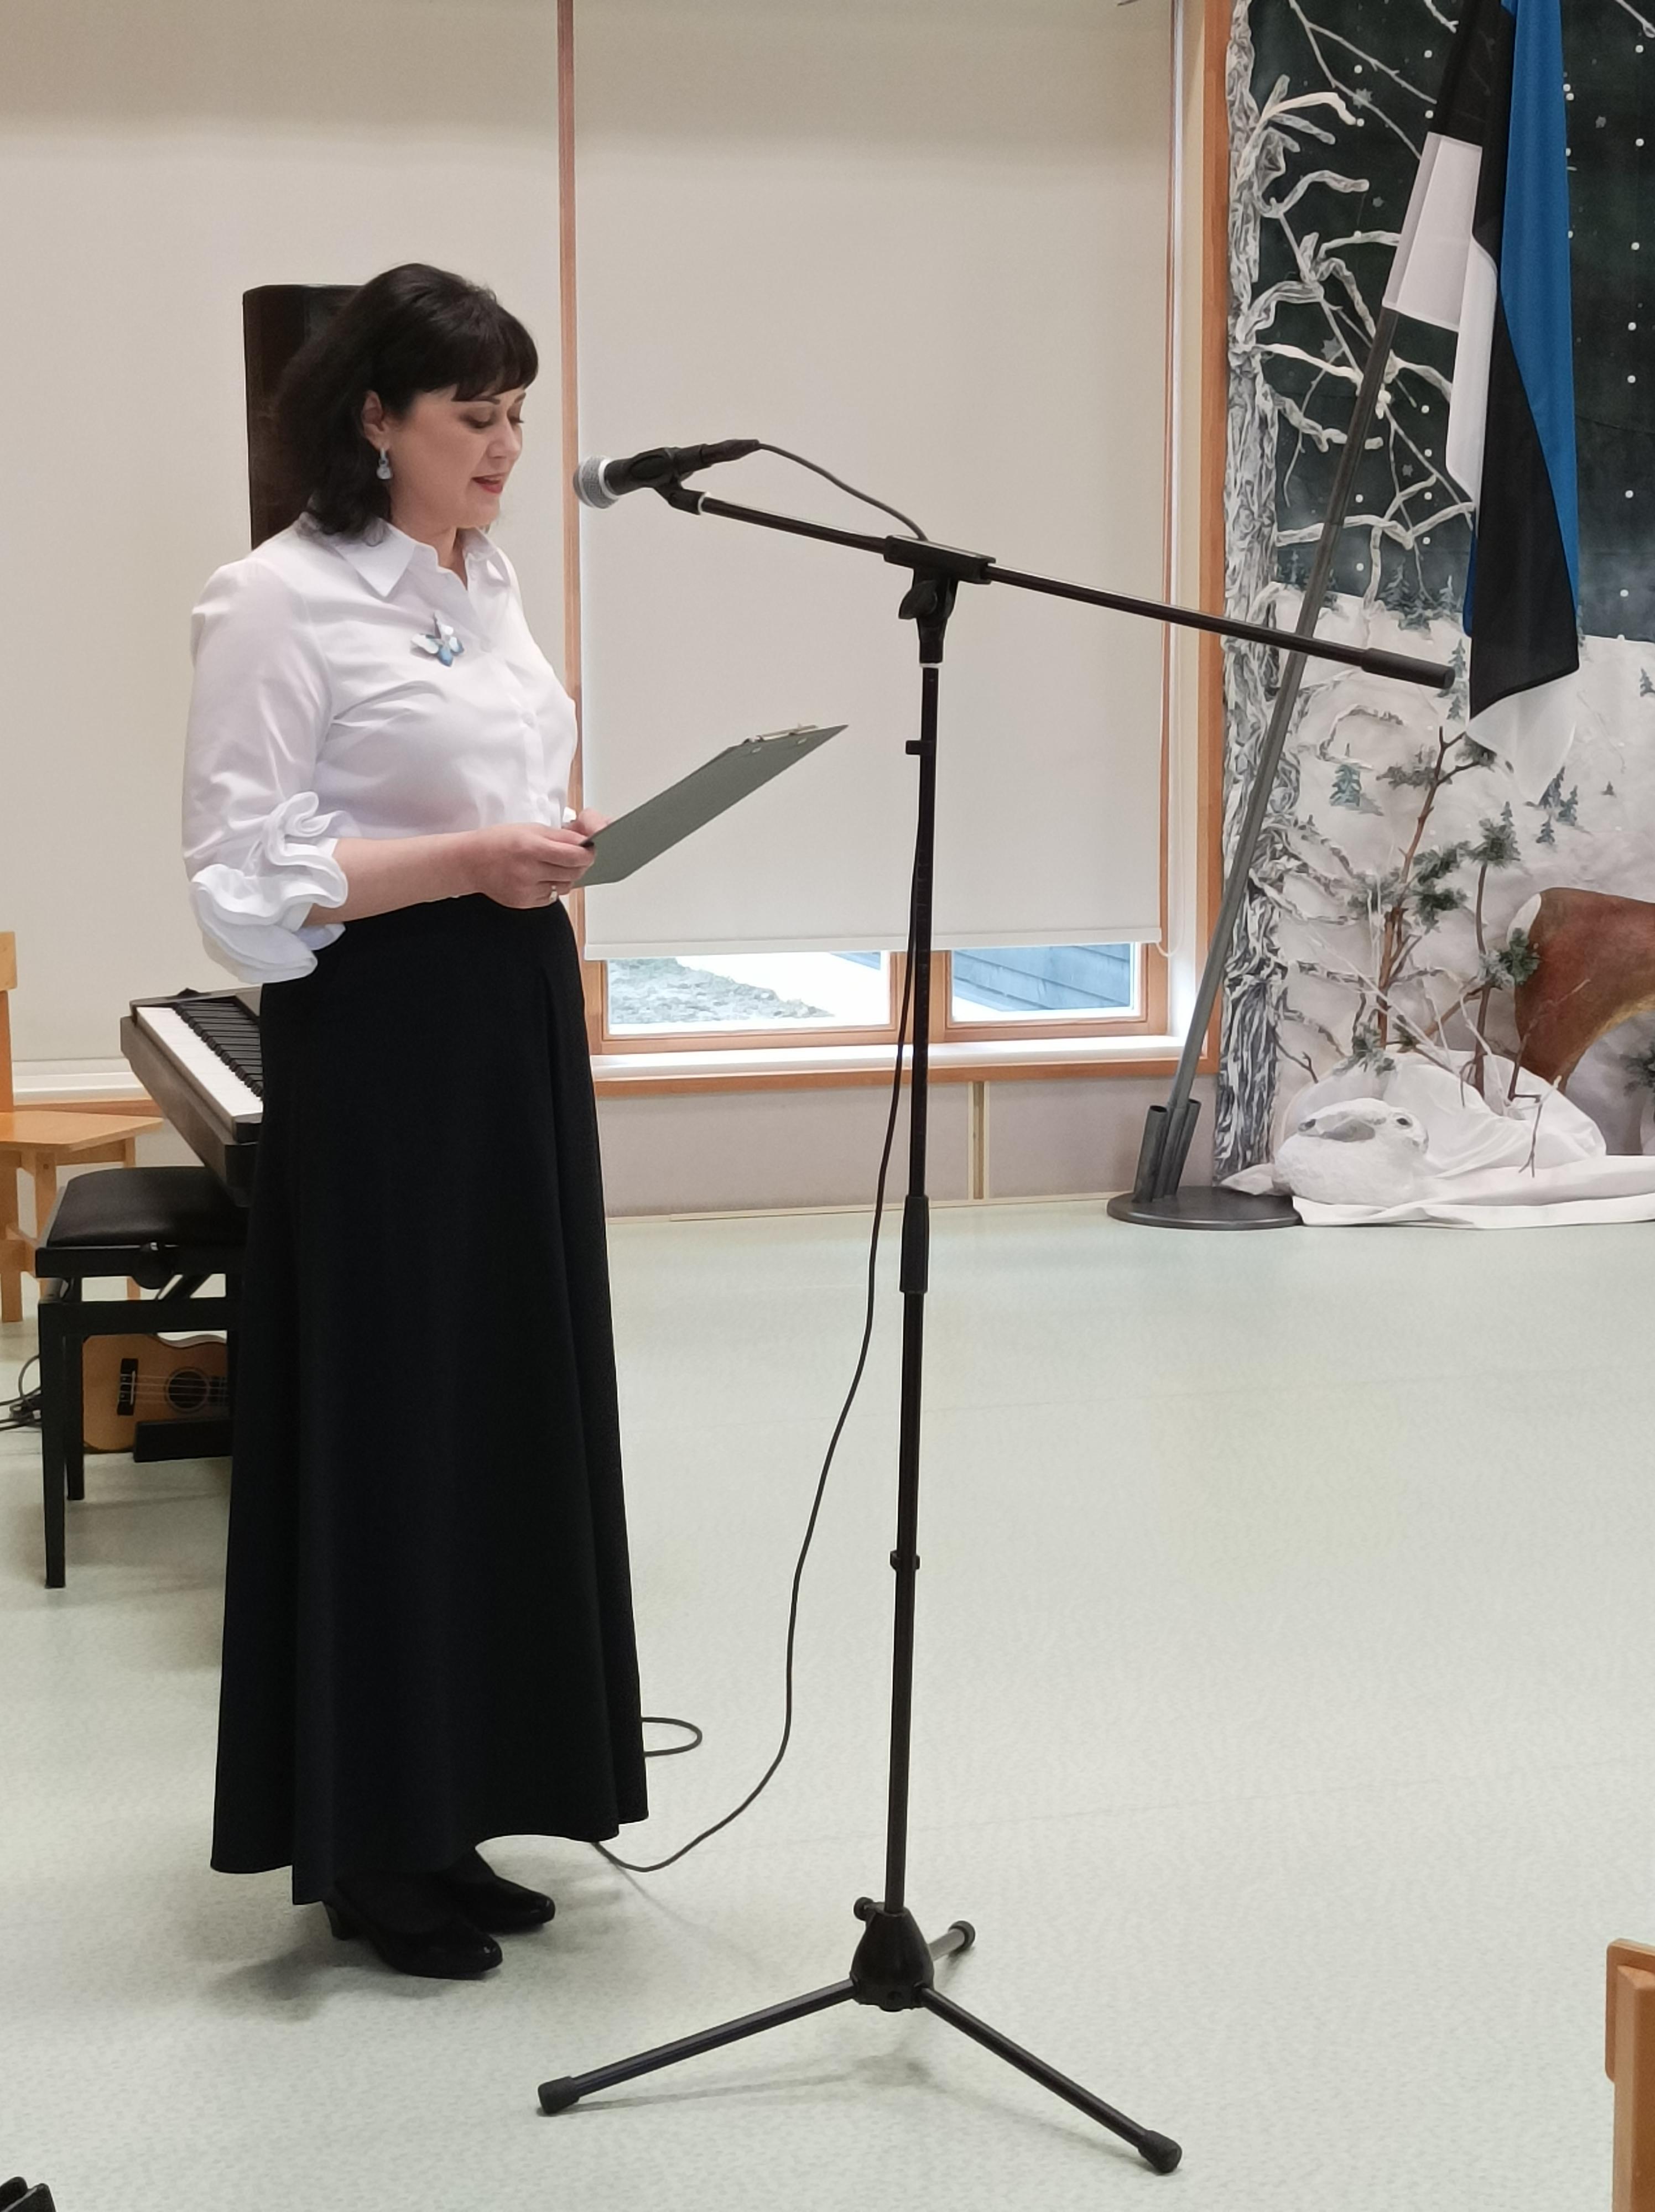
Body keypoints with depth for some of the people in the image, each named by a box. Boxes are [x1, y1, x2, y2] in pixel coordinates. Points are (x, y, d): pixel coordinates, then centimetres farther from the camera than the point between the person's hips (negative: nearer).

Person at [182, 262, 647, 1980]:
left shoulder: (488, 582, 13)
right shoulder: (278, 602, -12)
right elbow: (243, 881, -16)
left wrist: (552, 847, 7)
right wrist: (467, 861, -21)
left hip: (515, 1027, 8)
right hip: (378, 1044, -8)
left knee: (512, 1417, 11)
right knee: (386, 1432, 0)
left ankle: (449, 1817, 24)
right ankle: (370, 1848, 15)